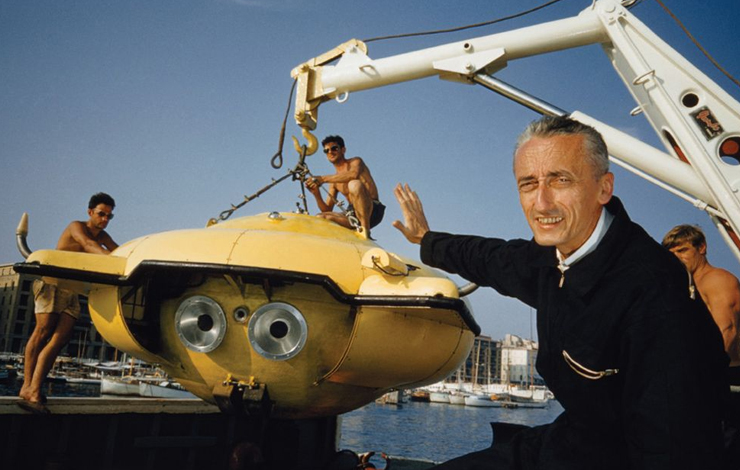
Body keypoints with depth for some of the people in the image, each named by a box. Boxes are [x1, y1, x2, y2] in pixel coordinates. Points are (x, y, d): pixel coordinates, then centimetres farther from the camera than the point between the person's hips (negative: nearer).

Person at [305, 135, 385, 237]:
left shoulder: (355, 161, 4)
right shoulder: (334, 181, 20)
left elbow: (354, 174, -24)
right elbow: (327, 210, 14)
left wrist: (323, 179, -20)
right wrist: (316, 194, -5)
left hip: (373, 210, -5)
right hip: (353, 215, 6)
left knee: (354, 184, -32)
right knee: (321, 218, -12)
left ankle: (365, 230, -30)